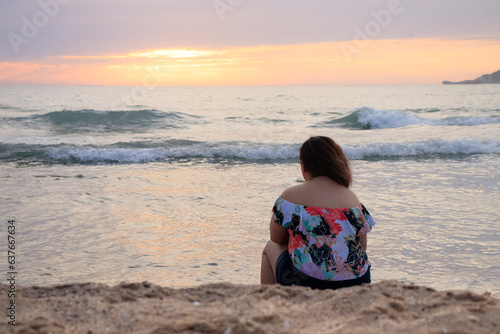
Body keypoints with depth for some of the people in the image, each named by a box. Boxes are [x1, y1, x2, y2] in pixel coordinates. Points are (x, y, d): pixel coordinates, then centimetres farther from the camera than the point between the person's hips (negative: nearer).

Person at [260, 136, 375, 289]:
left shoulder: (290, 195, -5)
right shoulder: (352, 198, 5)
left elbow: (276, 239, 9)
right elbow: (362, 248, 11)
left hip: (306, 283, -3)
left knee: (271, 248, 26)